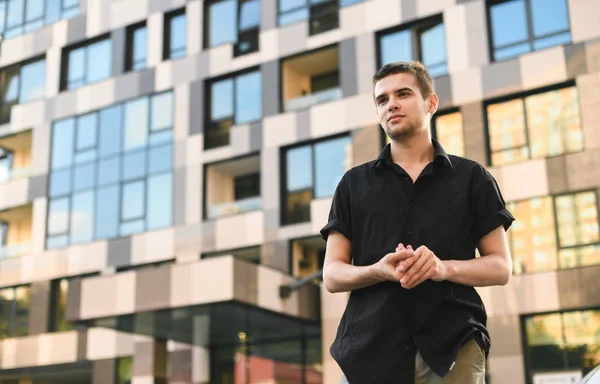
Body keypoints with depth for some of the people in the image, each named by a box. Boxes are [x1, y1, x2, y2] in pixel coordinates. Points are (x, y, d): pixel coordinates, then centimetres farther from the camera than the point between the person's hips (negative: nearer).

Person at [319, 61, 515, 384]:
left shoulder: (472, 178, 10)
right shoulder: (354, 183, 12)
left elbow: (501, 267, 7)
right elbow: (332, 275, 8)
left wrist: (444, 268, -13)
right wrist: (379, 270, -13)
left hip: (452, 344, 0)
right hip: (370, 347, 1)